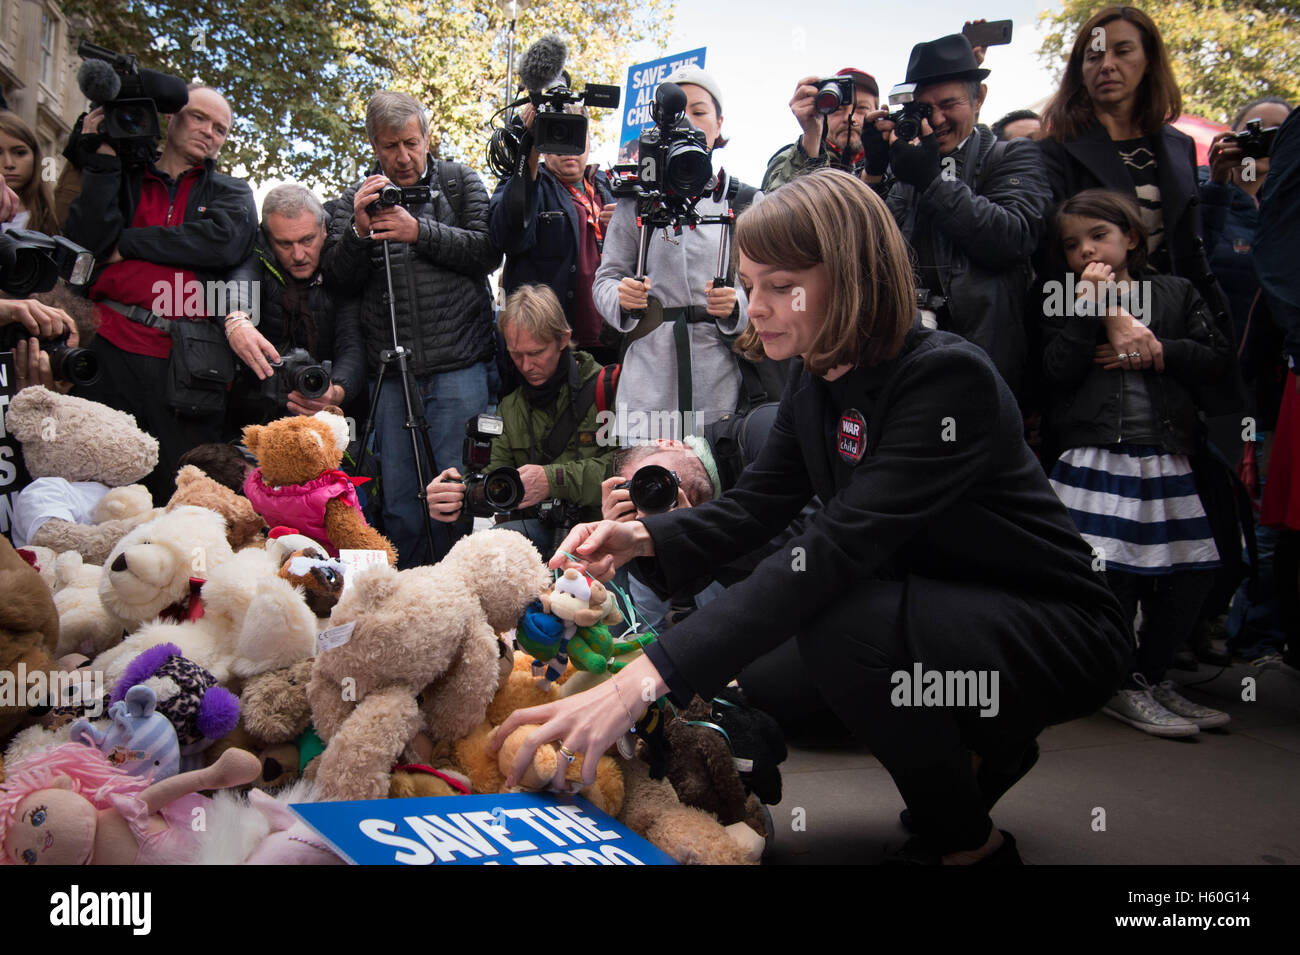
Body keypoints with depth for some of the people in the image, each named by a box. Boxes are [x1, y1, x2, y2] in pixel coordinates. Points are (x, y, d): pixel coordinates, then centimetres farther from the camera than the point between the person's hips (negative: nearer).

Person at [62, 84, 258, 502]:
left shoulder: (232, 194, 18)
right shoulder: (123, 180, 20)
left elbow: (222, 241, -6)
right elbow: (82, 242, 2)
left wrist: (127, 244, -1)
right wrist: (102, 161, 1)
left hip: (188, 365, -1)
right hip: (111, 350, 1)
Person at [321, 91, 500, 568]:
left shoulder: (461, 183, 10)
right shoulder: (353, 201, 14)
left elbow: (489, 251, -3)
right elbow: (338, 280, 6)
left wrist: (421, 232, -11)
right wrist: (359, 232, -11)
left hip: (458, 367, -2)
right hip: (389, 373, 2)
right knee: (398, 500, 6)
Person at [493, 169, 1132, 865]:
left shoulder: (947, 376, -27)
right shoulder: (813, 382, 0)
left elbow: (839, 548, -38)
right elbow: (752, 508, -1)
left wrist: (647, 678, -45)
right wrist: (639, 538, -22)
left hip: (1056, 628, -8)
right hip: (927, 610, 8)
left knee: (841, 624, -33)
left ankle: (968, 844, -5)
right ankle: (984, 740, 17)